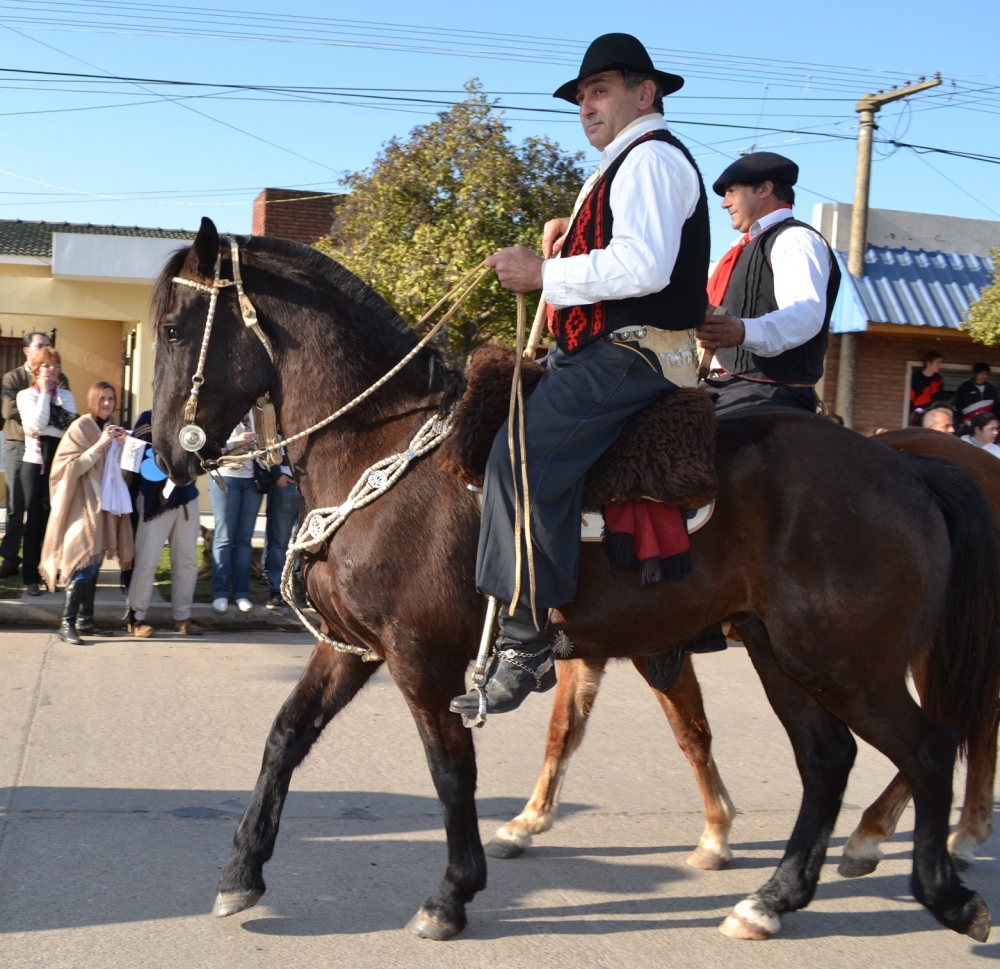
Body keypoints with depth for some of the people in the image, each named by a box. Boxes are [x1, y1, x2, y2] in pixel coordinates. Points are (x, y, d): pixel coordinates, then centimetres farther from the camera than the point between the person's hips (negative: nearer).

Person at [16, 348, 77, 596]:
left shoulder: (65, 395, 10)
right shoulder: (25, 395, 1)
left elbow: (74, 425, -6)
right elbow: (37, 423, -17)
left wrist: (43, 429, -14)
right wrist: (44, 393, -9)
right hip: (35, 462, -2)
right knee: (35, 520, -1)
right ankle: (31, 577, 3)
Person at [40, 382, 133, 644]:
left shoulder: (112, 428, 14)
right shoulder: (80, 427, -9)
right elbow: (71, 466, -16)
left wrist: (122, 446, 2)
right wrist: (99, 445, -23)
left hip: (105, 504, 7)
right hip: (84, 505, -7)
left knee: (93, 565, 9)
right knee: (84, 564, -14)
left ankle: (85, 619, 14)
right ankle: (67, 624, -13)